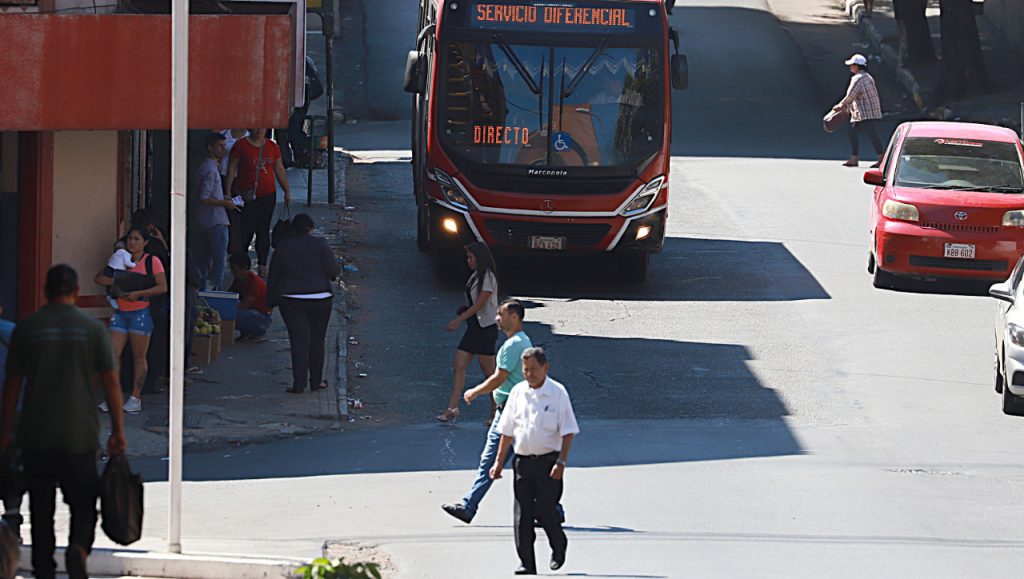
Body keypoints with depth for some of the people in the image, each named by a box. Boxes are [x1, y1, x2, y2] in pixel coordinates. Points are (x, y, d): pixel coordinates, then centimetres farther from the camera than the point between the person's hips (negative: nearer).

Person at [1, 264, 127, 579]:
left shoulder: (27, 328, 0)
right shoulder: (92, 328, -1)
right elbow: (111, 382, -2)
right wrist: (118, 431, 3)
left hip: (36, 435, 1)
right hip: (80, 435, 0)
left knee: (41, 509, 8)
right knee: (83, 505, 7)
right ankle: (79, 547, -21)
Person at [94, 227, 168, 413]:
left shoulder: (152, 261, -1)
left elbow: (162, 287, -10)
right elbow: (99, 278, 10)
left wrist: (138, 294, -17)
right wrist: (115, 281, -10)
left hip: (141, 312, -5)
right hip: (121, 312, 5)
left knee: (139, 358, 1)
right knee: (113, 354, -5)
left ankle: (135, 398, 8)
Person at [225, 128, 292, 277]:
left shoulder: (272, 147, 9)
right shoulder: (241, 145, -2)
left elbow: (279, 170, 17)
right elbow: (231, 169, -2)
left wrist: (287, 191, 15)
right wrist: (228, 192, -7)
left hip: (267, 195, 4)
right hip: (246, 196, -4)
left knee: (263, 231, 6)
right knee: (244, 231, -7)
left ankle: (262, 266, 12)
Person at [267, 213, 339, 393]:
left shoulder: (282, 248, 5)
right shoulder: (319, 245, -3)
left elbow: (273, 277, 10)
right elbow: (333, 271, -7)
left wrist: (271, 301, 18)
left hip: (291, 301, 1)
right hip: (319, 300, -1)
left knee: (299, 342, -2)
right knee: (317, 341, 12)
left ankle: (299, 383, -11)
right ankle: (316, 380, 20)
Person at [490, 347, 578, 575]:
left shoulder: (558, 393, -5)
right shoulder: (518, 392, 6)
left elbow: (568, 432, -6)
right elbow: (507, 431, 13)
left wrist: (561, 462, -15)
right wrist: (499, 462, 10)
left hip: (548, 461, -4)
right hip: (522, 460, 4)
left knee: (545, 510, -4)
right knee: (522, 514, -1)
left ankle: (559, 546, 25)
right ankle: (526, 563, 3)